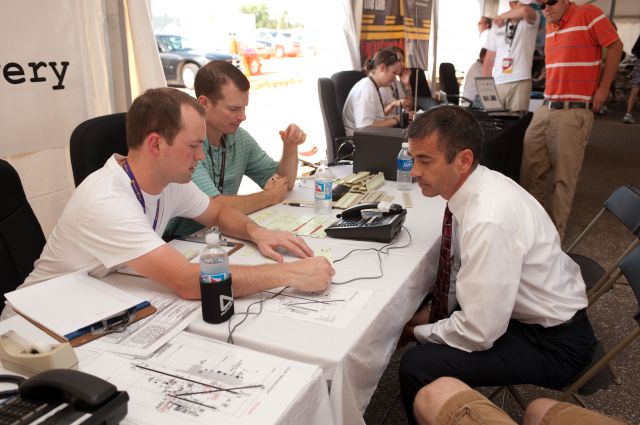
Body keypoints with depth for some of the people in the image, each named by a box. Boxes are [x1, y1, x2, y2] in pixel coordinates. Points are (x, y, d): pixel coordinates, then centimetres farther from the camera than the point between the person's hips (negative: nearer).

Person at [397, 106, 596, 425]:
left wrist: (417, 333, -13)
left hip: (551, 341, -9)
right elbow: (463, 263, 9)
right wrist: (432, 312, 0)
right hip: (518, 306, 9)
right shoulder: (474, 185, -8)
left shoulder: (489, 220, -34)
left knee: (417, 366, -21)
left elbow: (479, 333, -29)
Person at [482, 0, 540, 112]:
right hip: (496, 84, 2)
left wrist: (502, 16, -3)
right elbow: (489, 59, 13)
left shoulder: (531, 21, 6)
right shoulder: (497, 26, 13)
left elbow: (526, 11, -20)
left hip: (520, 83, -2)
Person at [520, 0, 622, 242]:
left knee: (563, 177, -2)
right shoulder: (550, 27, 15)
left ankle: (555, 234, 7)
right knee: (529, 169, 5)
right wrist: (552, 88, 14)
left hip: (574, 112, -7)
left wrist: (603, 88, -7)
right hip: (545, 109, 7)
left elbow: (615, 47, -5)